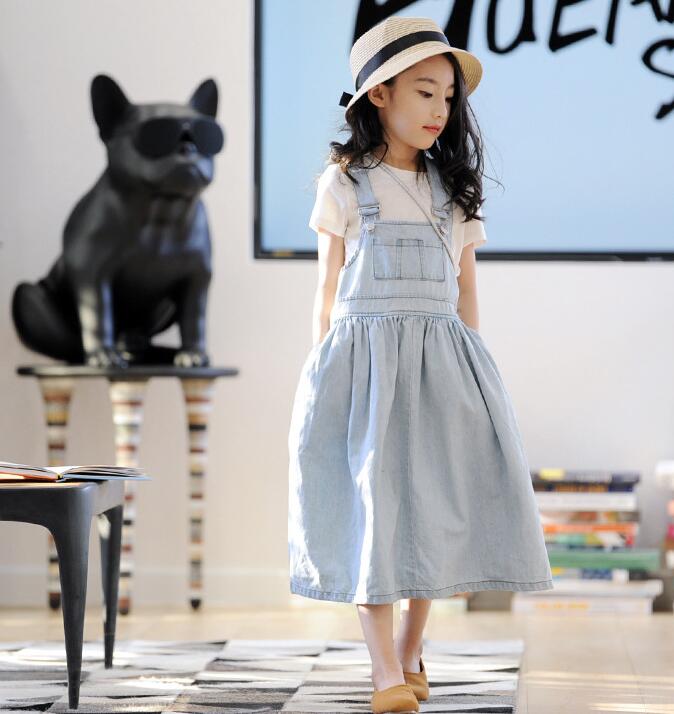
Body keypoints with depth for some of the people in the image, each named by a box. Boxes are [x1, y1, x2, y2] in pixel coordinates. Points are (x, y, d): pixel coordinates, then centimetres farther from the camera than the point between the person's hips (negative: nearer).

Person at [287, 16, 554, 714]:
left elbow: (466, 288, 15)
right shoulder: (344, 184, 2)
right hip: (363, 360, -3)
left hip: (442, 363, 3)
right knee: (369, 506, -6)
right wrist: (324, 371, 4)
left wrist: (470, 372, 12)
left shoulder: (454, 189, 11)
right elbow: (327, 289, 6)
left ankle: (411, 648, 20)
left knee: (436, 507, 2)